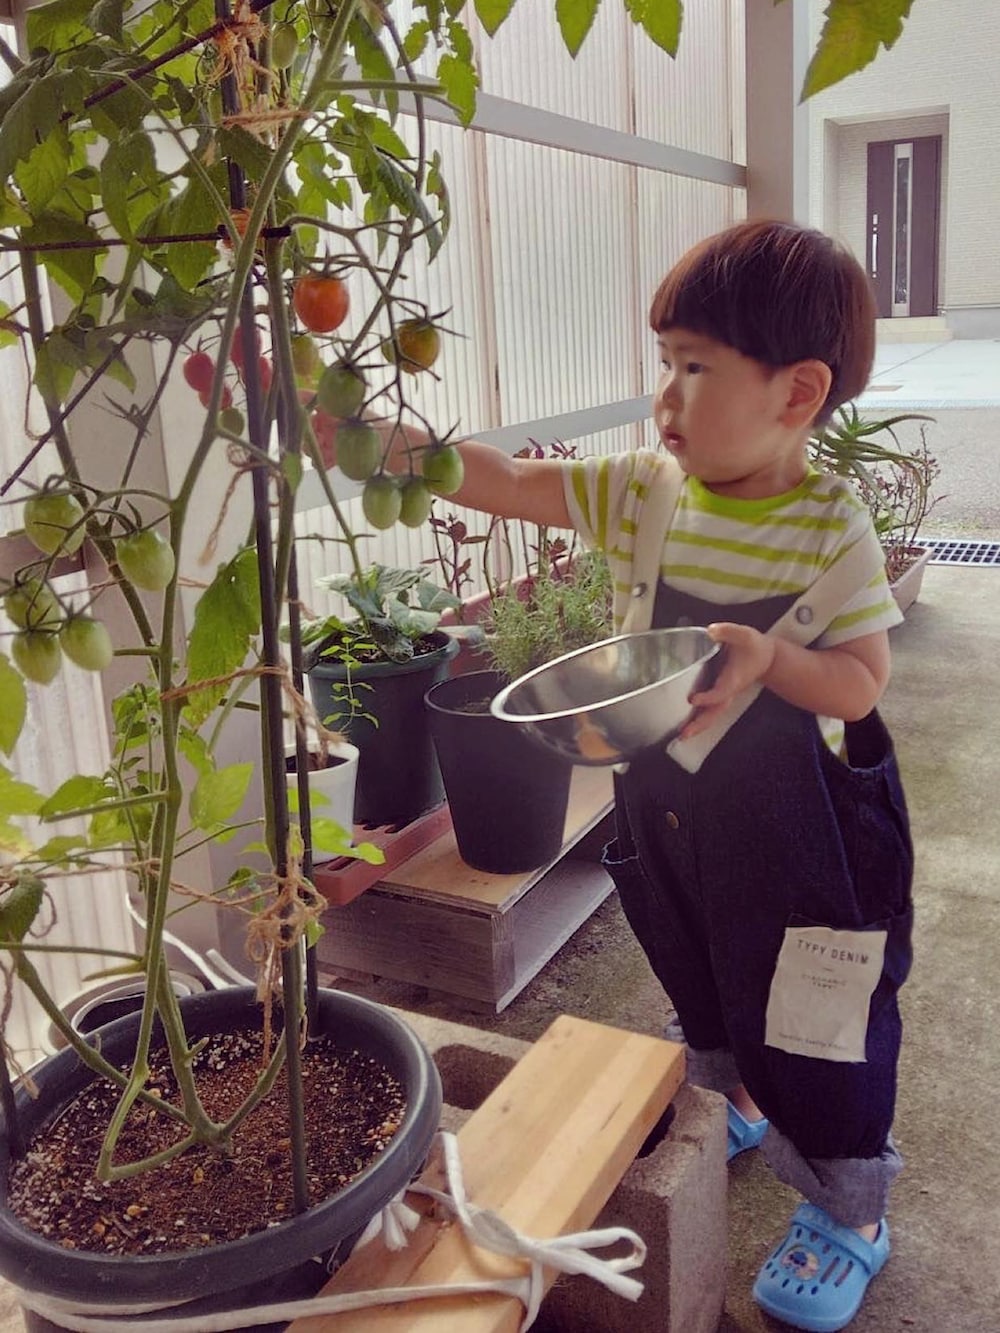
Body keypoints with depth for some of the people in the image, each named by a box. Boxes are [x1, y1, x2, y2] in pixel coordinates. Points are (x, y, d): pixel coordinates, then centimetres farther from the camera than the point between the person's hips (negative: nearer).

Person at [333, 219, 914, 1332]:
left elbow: (860, 683, -16)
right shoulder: (640, 491, -7)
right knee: (702, 987, 27)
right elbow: (508, 484, -8)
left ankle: (848, 1214, 36)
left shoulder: (829, 523, -18)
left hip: (798, 826, -5)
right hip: (670, 804, 5)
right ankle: (732, 1111, 58)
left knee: (815, 1028, 11)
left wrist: (767, 656, -37)